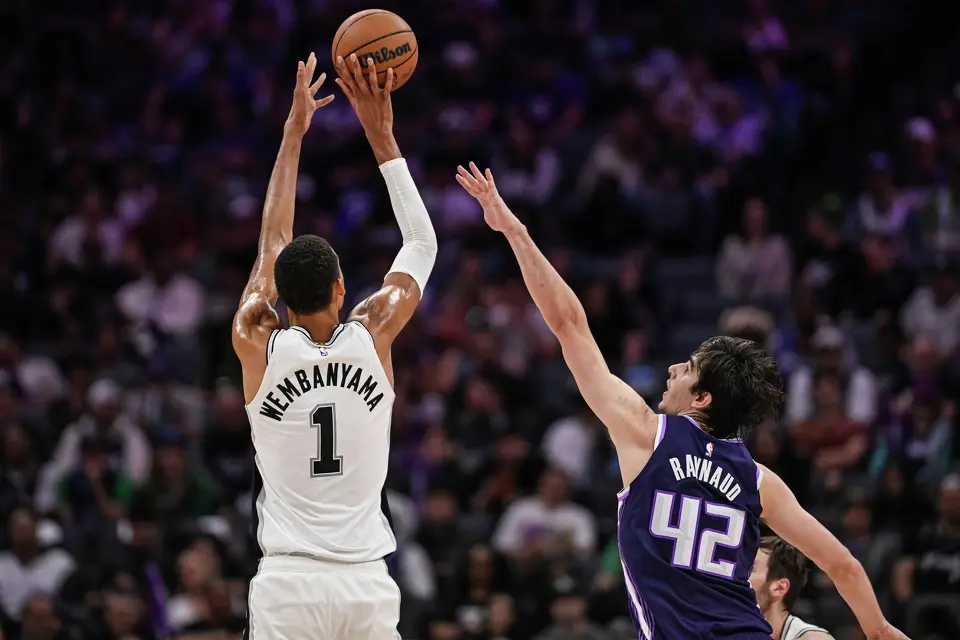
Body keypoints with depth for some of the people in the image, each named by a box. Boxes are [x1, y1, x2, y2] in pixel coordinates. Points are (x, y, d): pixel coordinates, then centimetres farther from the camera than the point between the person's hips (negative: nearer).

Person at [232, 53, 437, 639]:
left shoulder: (256, 344, -1)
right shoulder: (373, 337, -1)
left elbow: (274, 243, 15)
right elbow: (423, 245, 15)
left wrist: (294, 132, 23)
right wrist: (381, 135, 17)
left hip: (286, 586, -1)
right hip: (366, 587, 1)